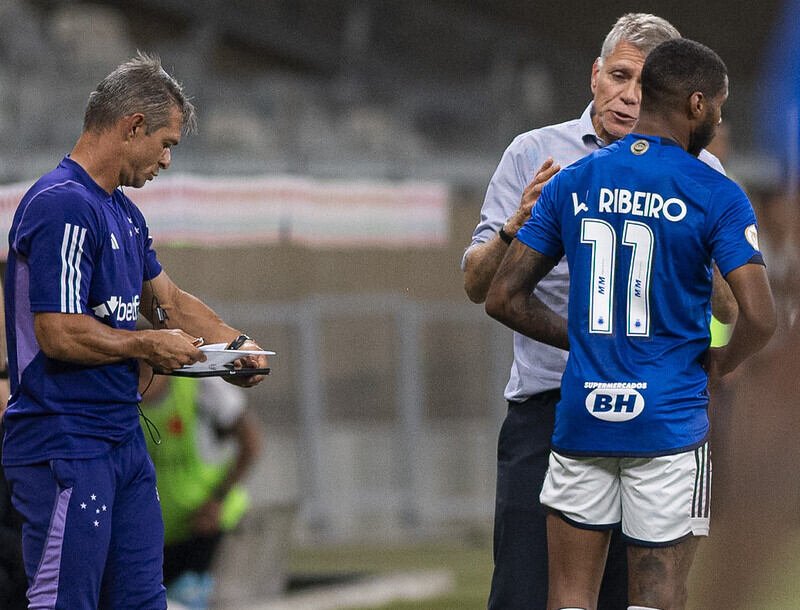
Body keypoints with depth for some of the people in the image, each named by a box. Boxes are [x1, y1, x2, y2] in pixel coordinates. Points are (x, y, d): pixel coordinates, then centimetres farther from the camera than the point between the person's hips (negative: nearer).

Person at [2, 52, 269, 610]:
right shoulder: (62, 207, -17)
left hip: (123, 438, 10)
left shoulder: (123, 211, 15)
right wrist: (148, 346, -10)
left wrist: (237, 344, 13)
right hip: (65, 450, -10)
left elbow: (167, 300, 28)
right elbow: (58, 333, -23)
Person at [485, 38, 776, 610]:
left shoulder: (573, 183, 4)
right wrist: (715, 366, 3)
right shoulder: (717, 196, -9)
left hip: (582, 417, 4)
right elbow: (760, 319, -17)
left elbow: (504, 297, 6)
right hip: (669, 423, -4)